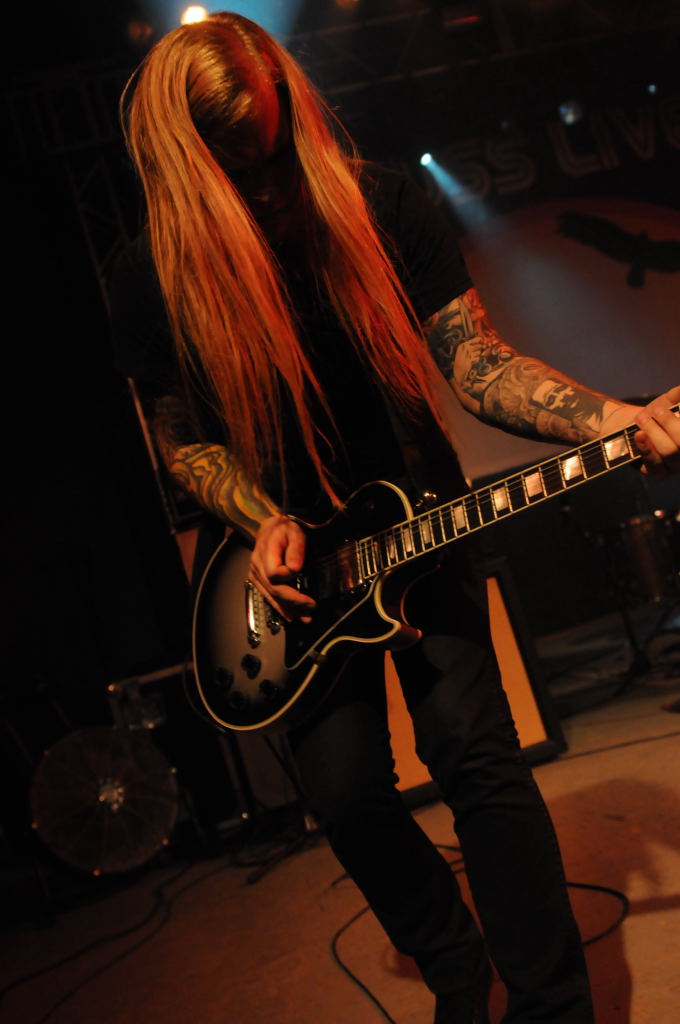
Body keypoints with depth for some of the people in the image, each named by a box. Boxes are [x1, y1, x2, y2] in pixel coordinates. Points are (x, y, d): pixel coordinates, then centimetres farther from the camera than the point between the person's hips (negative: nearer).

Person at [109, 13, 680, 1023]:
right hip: (285, 551, 1)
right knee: (344, 790, -2)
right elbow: (184, 438, -1)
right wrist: (265, 524, -18)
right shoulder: (152, 278, -10)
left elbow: (477, 362, -14)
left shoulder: (382, 206, -11)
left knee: (470, 740, -14)